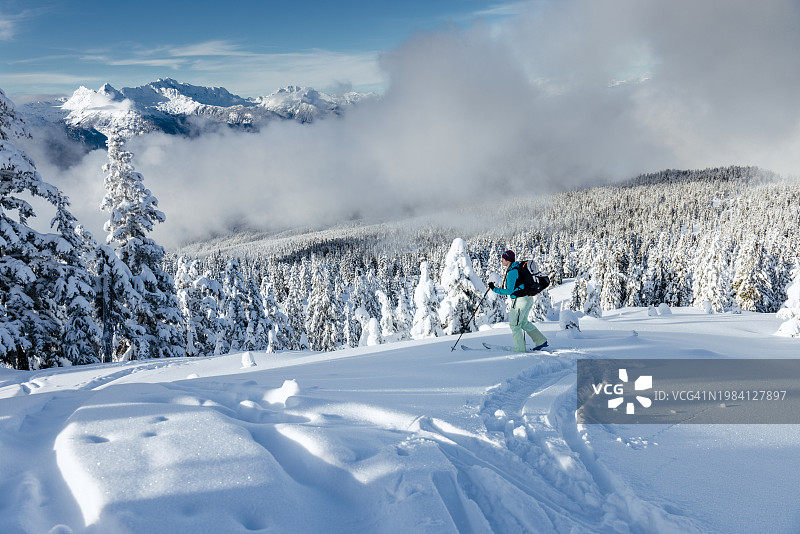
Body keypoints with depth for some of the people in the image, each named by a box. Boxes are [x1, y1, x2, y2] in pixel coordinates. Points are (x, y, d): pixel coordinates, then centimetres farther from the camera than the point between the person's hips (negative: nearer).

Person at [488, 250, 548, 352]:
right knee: (523, 322, 24)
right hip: (528, 299, 10)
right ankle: (541, 341, 23)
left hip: (520, 300, -10)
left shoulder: (512, 272, -20)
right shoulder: (517, 267, 10)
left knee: (514, 324, 2)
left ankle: (520, 350, 8)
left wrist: (495, 289, -18)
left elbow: (509, 291, -21)